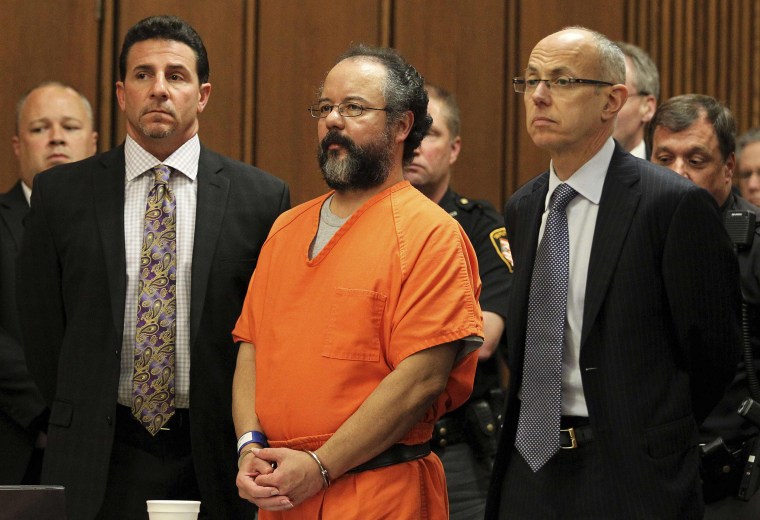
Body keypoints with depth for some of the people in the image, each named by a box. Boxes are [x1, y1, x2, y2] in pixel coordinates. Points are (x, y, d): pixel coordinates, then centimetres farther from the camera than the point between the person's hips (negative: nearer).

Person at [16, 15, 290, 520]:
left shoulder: (262, 197, 1)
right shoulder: (60, 193, 4)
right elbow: (42, 326, 8)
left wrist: (243, 433, 0)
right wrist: (82, 417, 5)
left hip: (215, 457, 0)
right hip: (99, 461, 1)